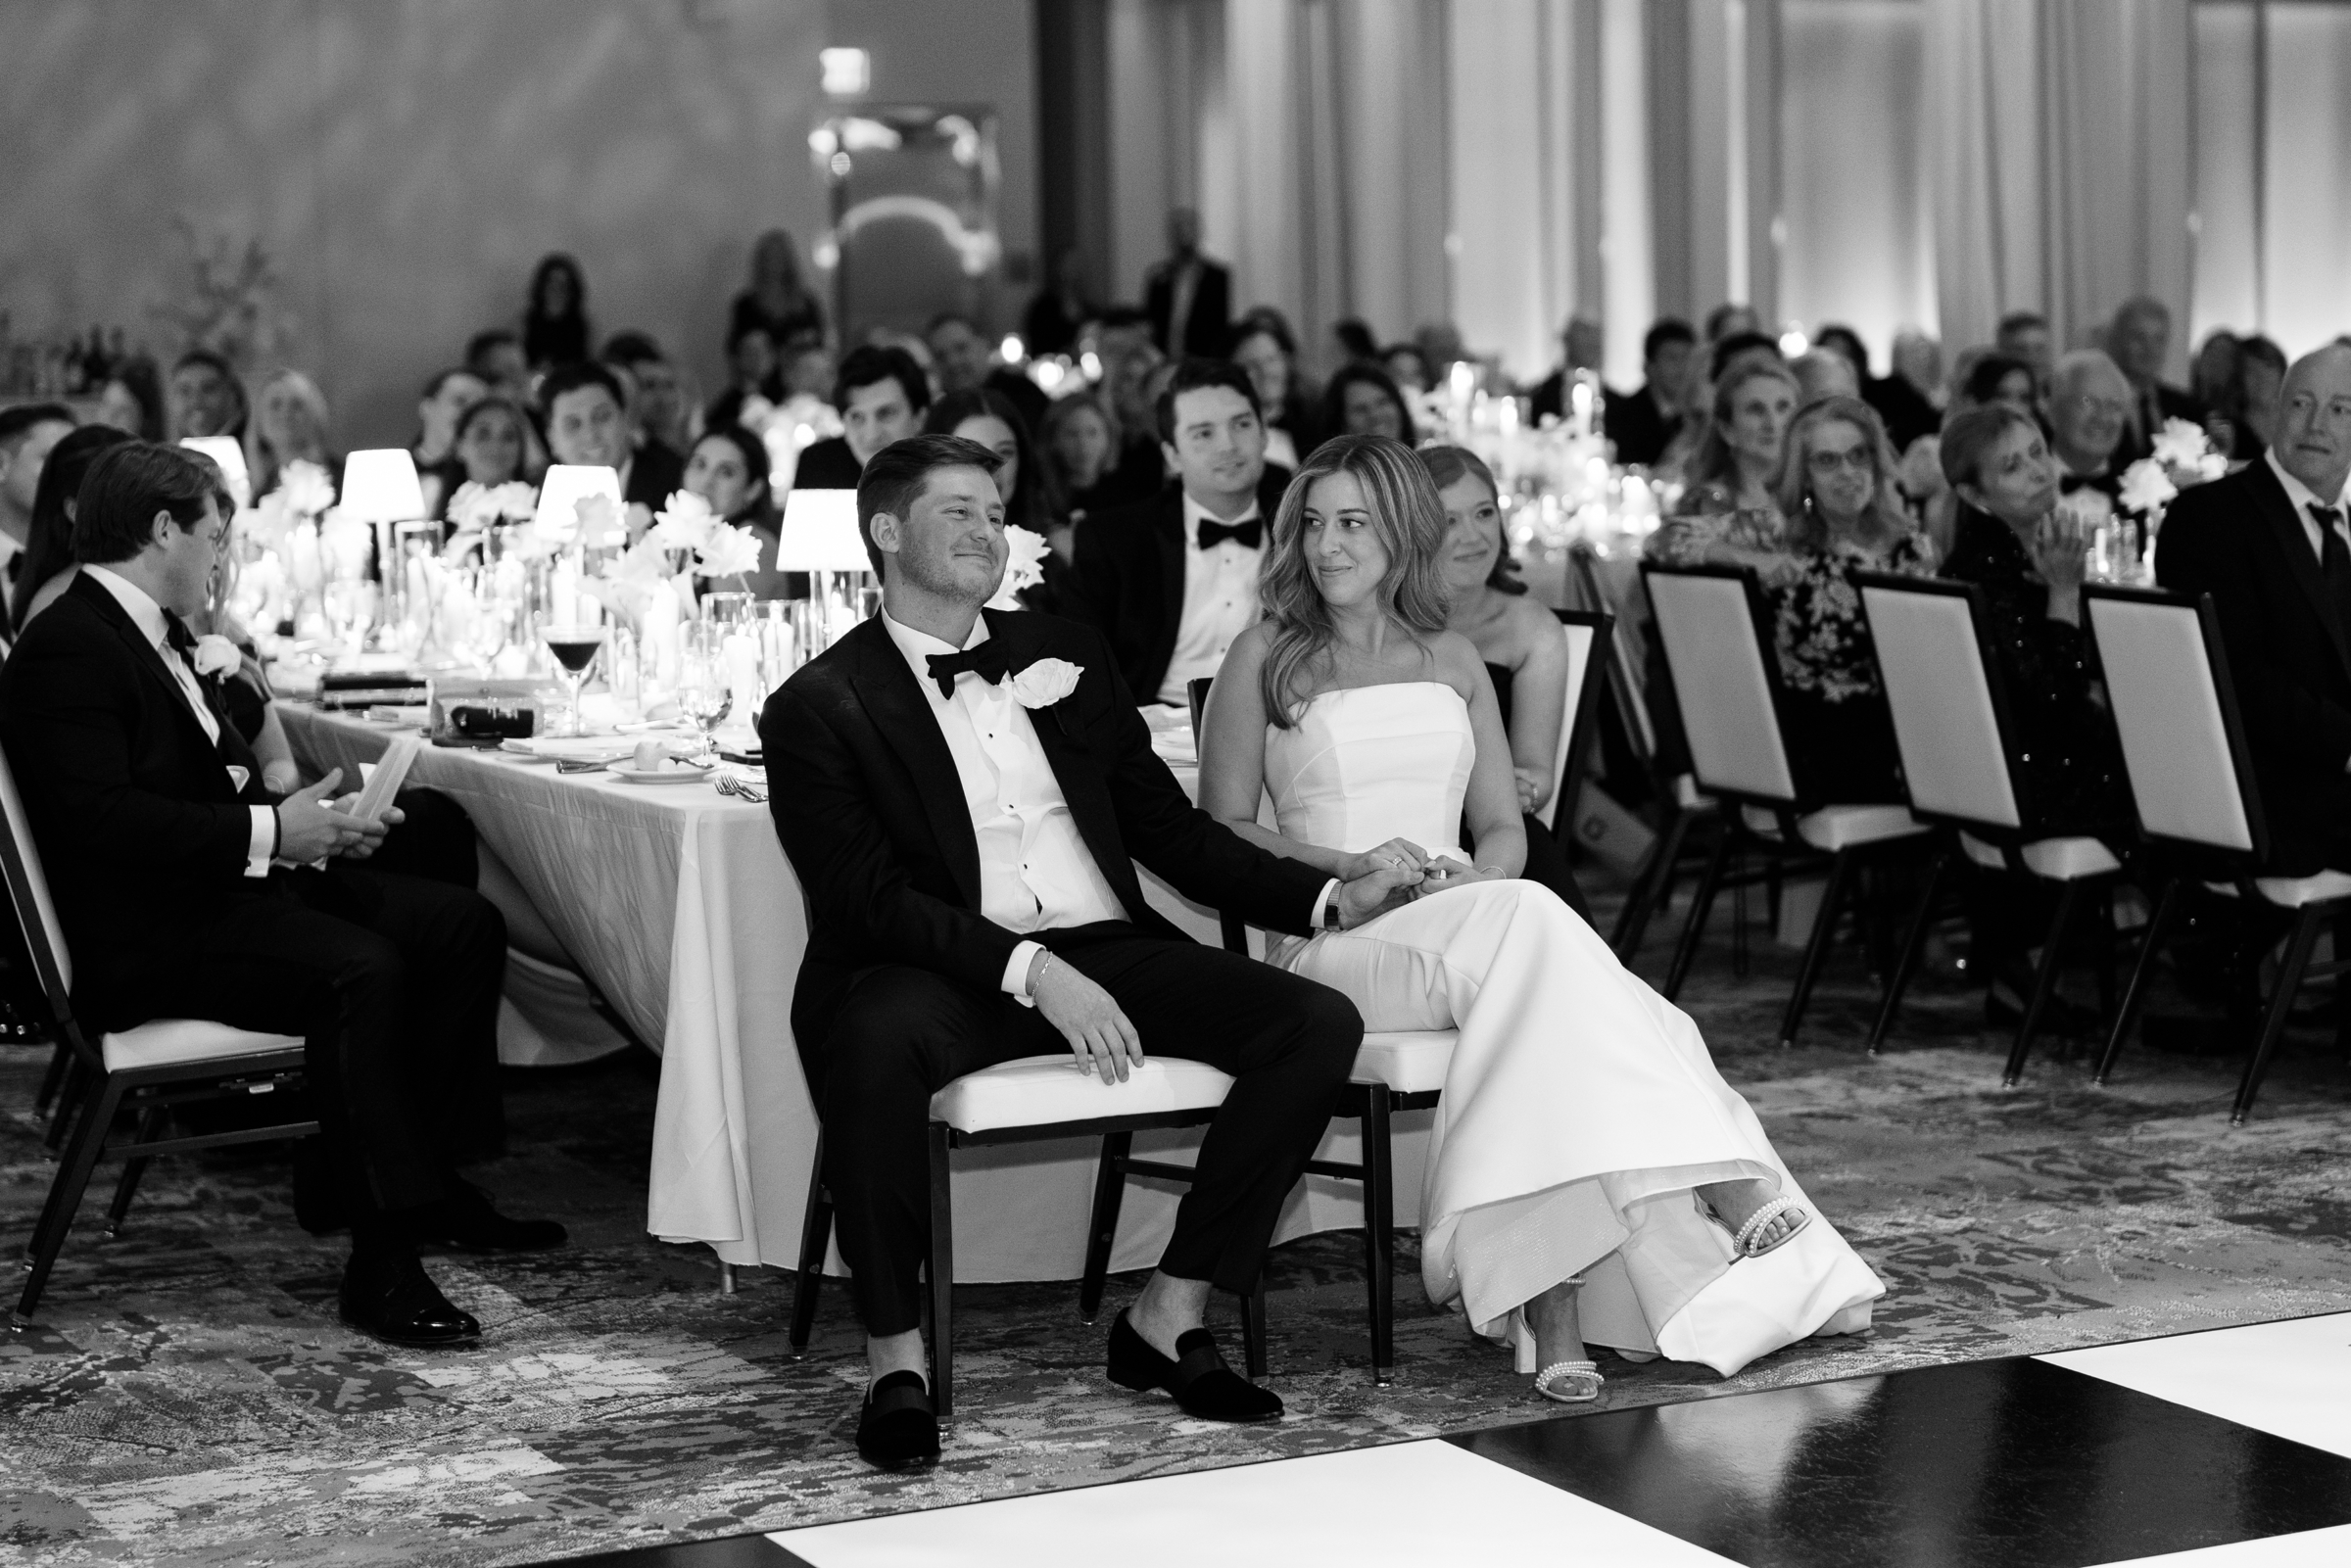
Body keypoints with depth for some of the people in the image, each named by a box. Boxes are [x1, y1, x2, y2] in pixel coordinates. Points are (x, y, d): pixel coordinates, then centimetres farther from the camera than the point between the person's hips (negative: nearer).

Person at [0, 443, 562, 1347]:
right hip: (144, 936, -11)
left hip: (228, 888, 11)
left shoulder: (152, 634, 19)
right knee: (358, 968, -32)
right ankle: (383, 1257, -29)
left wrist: (312, 819, 5)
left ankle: (428, 1180, 5)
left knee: (463, 923, 0)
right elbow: (96, 816, -25)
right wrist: (268, 833, -23)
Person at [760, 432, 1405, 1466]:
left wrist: (1327, 899, 11)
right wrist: (1031, 972, -23)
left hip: (1108, 952, 5)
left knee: (1320, 1024, -16)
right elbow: (866, 899, -10)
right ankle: (895, 1360, -21)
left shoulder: (1063, 655, 20)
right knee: (875, 1043, -39)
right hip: (947, 972, -5)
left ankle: (1168, 1318, -7)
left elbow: (1168, 828, 22)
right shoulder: (820, 707, 2)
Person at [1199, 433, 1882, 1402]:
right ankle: (1725, 1184, -42)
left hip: (1465, 931, 4)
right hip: (1334, 943, -4)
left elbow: (1504, 828, 18)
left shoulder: (1452, 661, 20)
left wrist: (1477, 878, -7)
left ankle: (1548, 1295, -46)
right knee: (1526, 924, -34)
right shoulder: (1266, 660, 9)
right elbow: (1220, 828, 5)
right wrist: (1346, 864, -10)